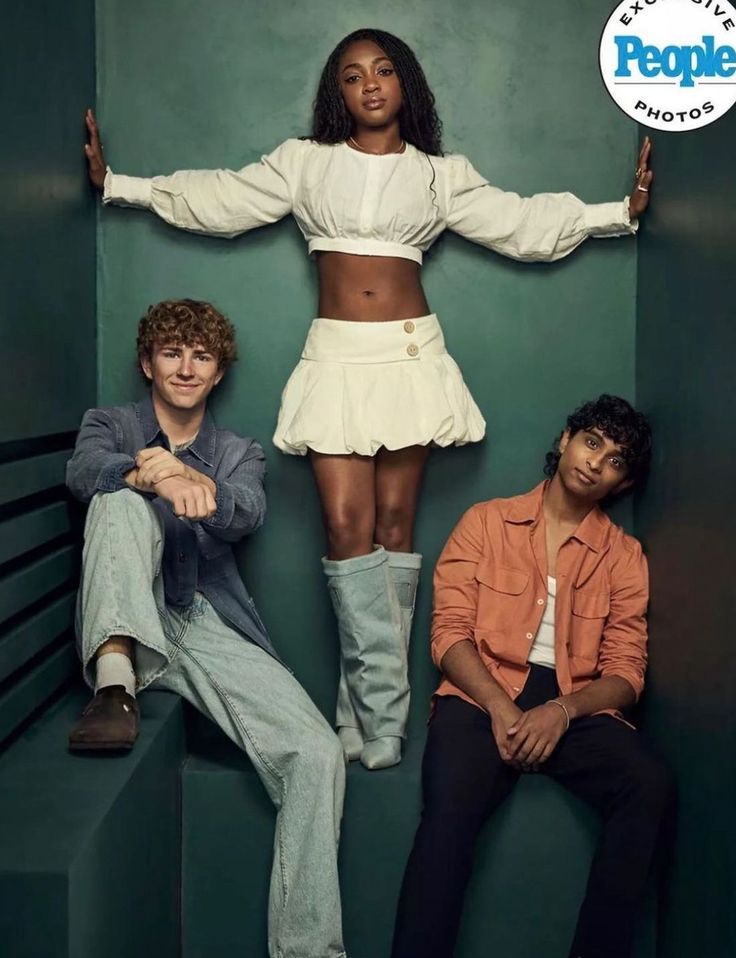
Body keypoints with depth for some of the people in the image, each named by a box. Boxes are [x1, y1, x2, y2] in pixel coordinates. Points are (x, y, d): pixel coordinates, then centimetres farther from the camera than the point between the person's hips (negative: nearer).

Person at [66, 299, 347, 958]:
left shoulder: (240, 454, 19)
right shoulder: (110, 426, 16)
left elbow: (246, 515, -6)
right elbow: (84, 472, -10)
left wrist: (193, 482, -30)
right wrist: (153, 478, -33)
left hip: (211, 627, 1)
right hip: (132, 628, -1)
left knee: (318, 755, -20)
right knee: (121, 502, -26)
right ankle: (114, 685, -37)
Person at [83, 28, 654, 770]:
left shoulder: (440, 175, 11)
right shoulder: (304, 162, 11)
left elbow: (526, 225, 11)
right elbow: (214, 200, 12)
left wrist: (623, 210, 6)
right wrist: (117, 184, 9)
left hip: (411, 355, 1)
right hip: (336, 357, 0)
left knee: (394, 526, 1)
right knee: (347, 528, -9)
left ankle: (368, 709, 10)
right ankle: (383, 714, -2)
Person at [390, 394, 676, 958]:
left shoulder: (625, 556, 15)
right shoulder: (487, 522, 11)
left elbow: (626, 671, 6)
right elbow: (449, 633, 2)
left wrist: (560, 713, -15)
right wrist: (501, 709, -14)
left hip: (576, 707, 2)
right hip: (482, 695, -2)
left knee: (653, 787, -28)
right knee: (451, 806, -33)